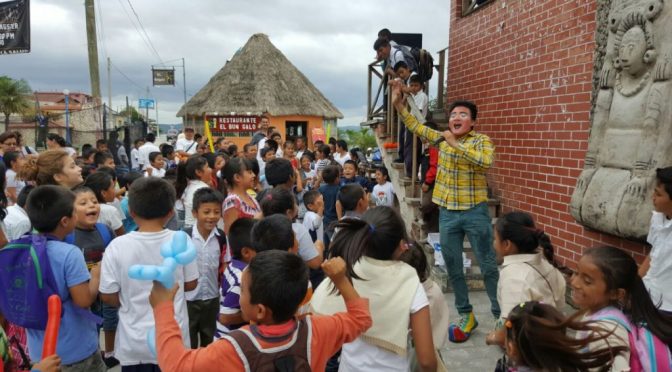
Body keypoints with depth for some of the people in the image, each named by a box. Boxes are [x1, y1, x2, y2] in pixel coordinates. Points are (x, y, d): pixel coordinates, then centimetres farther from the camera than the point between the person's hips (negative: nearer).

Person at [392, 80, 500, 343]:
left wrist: (456, 144, -24)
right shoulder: (442, 138, 9)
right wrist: (398, 103, 6)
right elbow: (416, 126, 16)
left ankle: (501, 316, 16)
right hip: (447, 213, 5)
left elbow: (486, 161, -26)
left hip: (475, 212, -5)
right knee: (453, 268, 11)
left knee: (488, 266, 3)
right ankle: (466, 316, 25)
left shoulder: (482, 140, -5)